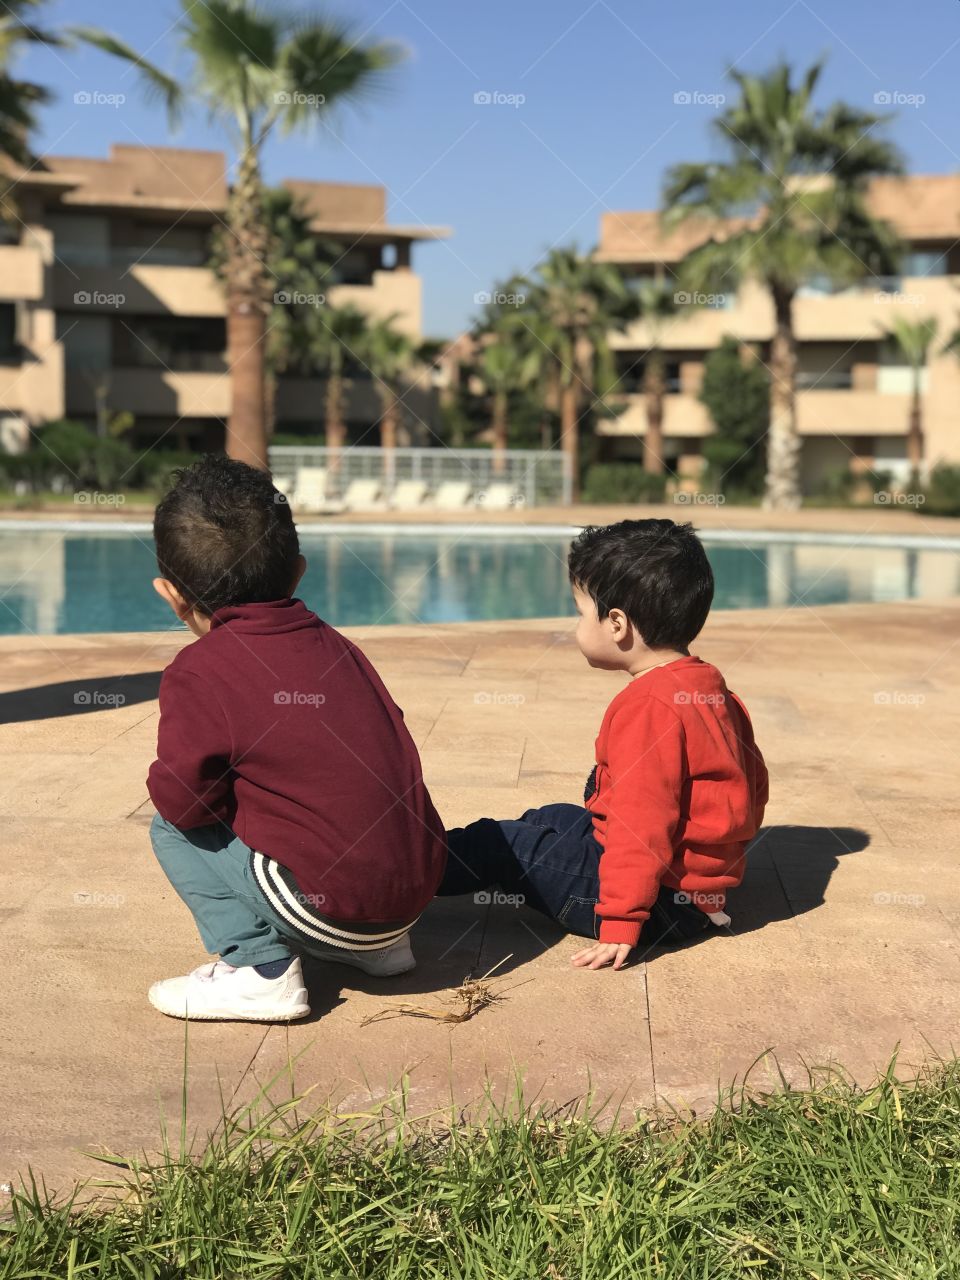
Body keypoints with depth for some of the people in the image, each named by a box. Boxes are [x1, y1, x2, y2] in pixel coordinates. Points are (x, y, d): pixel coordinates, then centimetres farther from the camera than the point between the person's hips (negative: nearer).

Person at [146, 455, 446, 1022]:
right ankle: (379, 945, 24)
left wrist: (166, 781, 12)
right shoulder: (333, 644, 11)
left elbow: (183, 799, -12)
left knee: (174, 829, 6)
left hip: (334, 905, -7)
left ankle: (259, 968, -2)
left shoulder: (198, 672, -9)